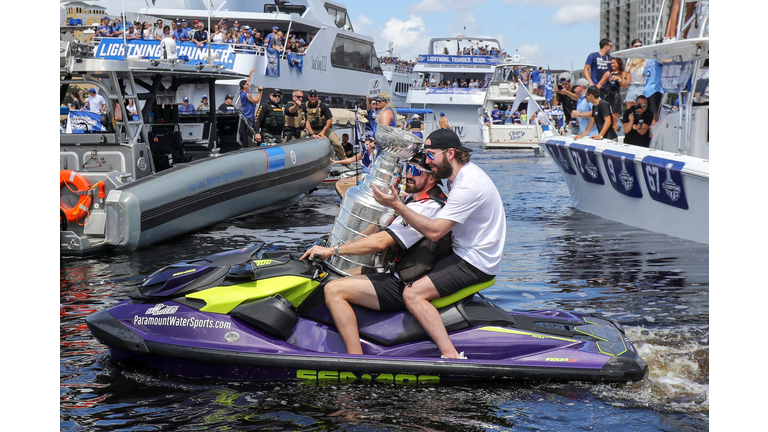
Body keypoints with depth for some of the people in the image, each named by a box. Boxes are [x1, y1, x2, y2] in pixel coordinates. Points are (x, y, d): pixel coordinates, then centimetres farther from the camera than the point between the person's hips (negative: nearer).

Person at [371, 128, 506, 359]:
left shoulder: (468, 186, -23)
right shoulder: (465, 173, 10)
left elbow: (434, 231, -28)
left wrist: (397, 205, -27)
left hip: (475, 263, -11)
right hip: (469, 252, 11)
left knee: (412, 294, -21)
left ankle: (451, 356, -27)